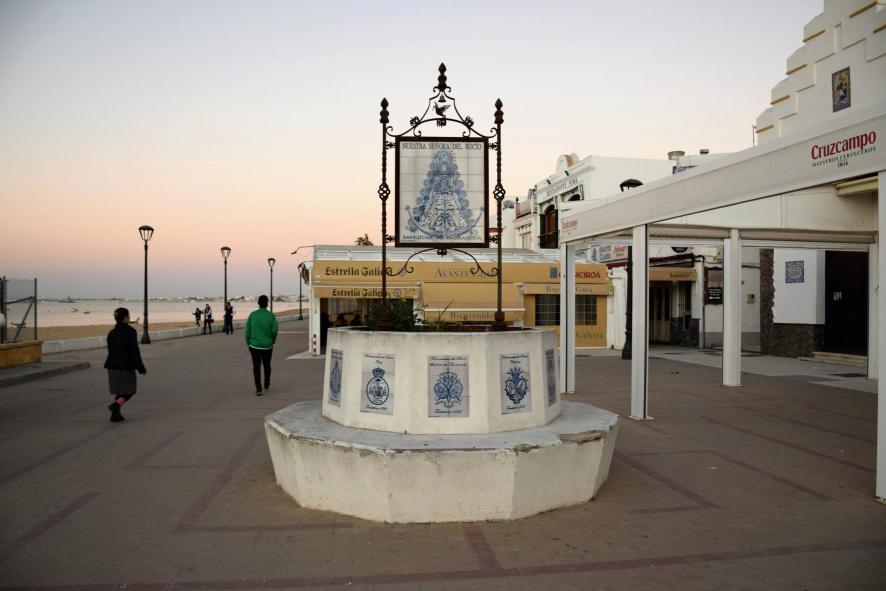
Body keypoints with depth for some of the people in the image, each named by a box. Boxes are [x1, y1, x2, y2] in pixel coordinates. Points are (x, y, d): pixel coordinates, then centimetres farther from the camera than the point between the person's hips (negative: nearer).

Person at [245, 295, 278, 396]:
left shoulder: (252, 315, -5)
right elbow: (274, 331, -9)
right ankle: (267, 384, 33)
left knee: (256, 366, 2)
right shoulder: (271, 316, -8)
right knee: (267, 365, 20)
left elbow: (248, 330, -2)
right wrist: (272, 341, 9)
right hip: (267, 345, 1)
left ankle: (258, 388, -8)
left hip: (254, 345, 0)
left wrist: (248, 343, 9)